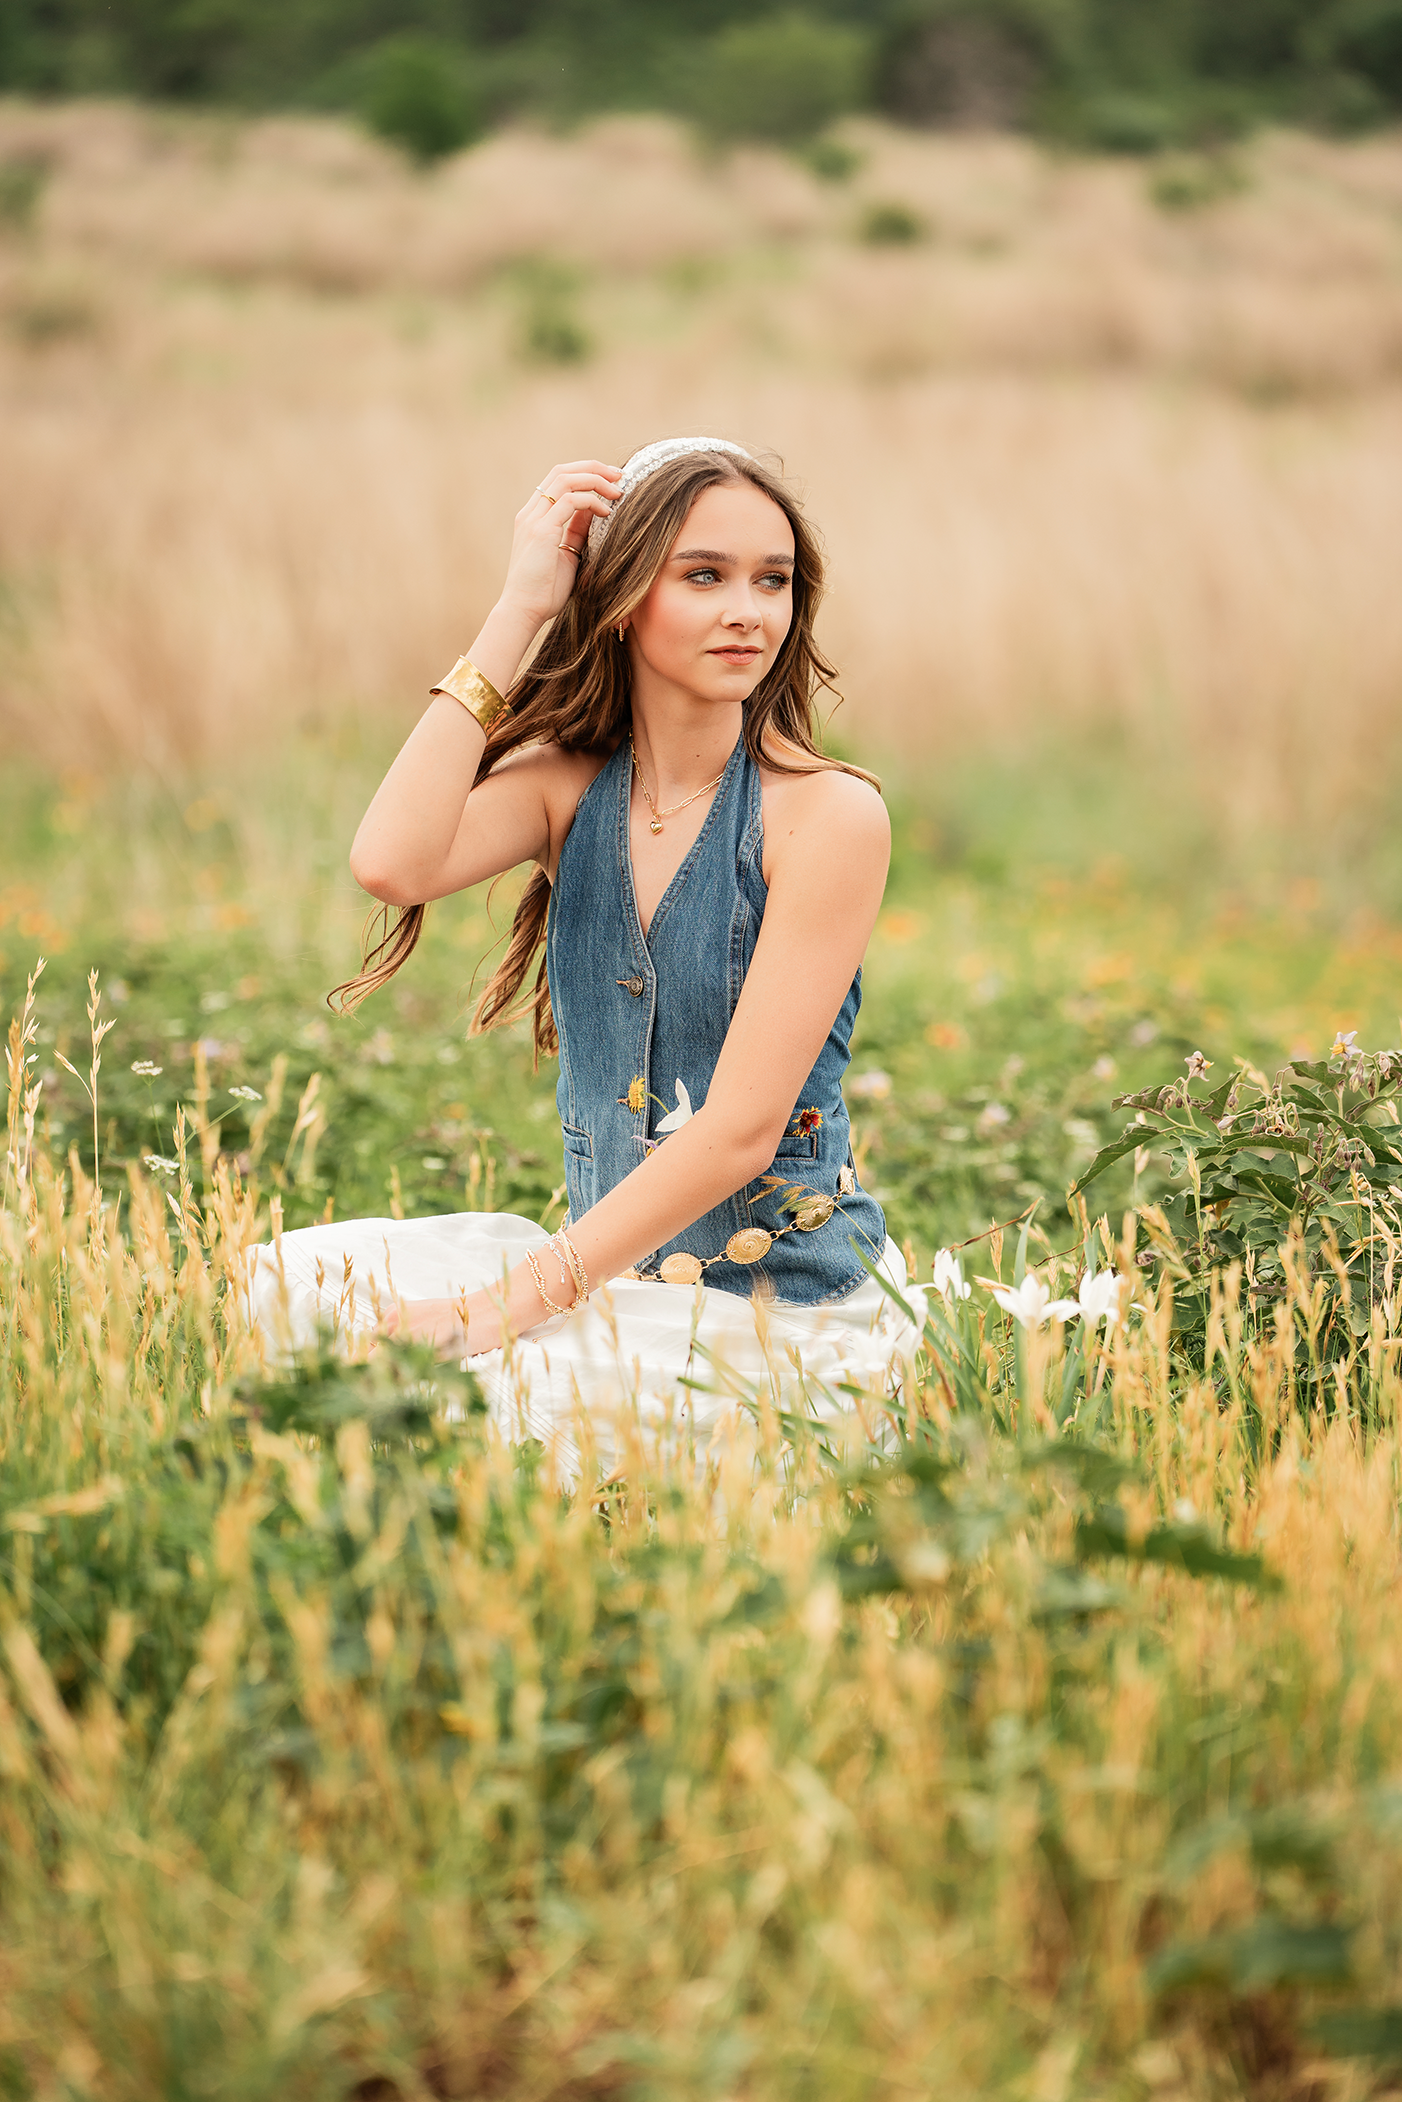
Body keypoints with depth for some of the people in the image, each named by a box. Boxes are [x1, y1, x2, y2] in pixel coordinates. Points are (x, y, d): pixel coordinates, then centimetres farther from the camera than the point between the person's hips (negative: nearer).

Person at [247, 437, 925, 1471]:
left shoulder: (830, 813, -14)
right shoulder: (570, 783, 3)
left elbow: (740, 1130, -17)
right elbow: (393, 862, -20)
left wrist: (507, 1304, -21)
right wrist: (517, 614, -15)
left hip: (786, 1308, -6)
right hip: (616, 1265, 6)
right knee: (291, 1282, -7)